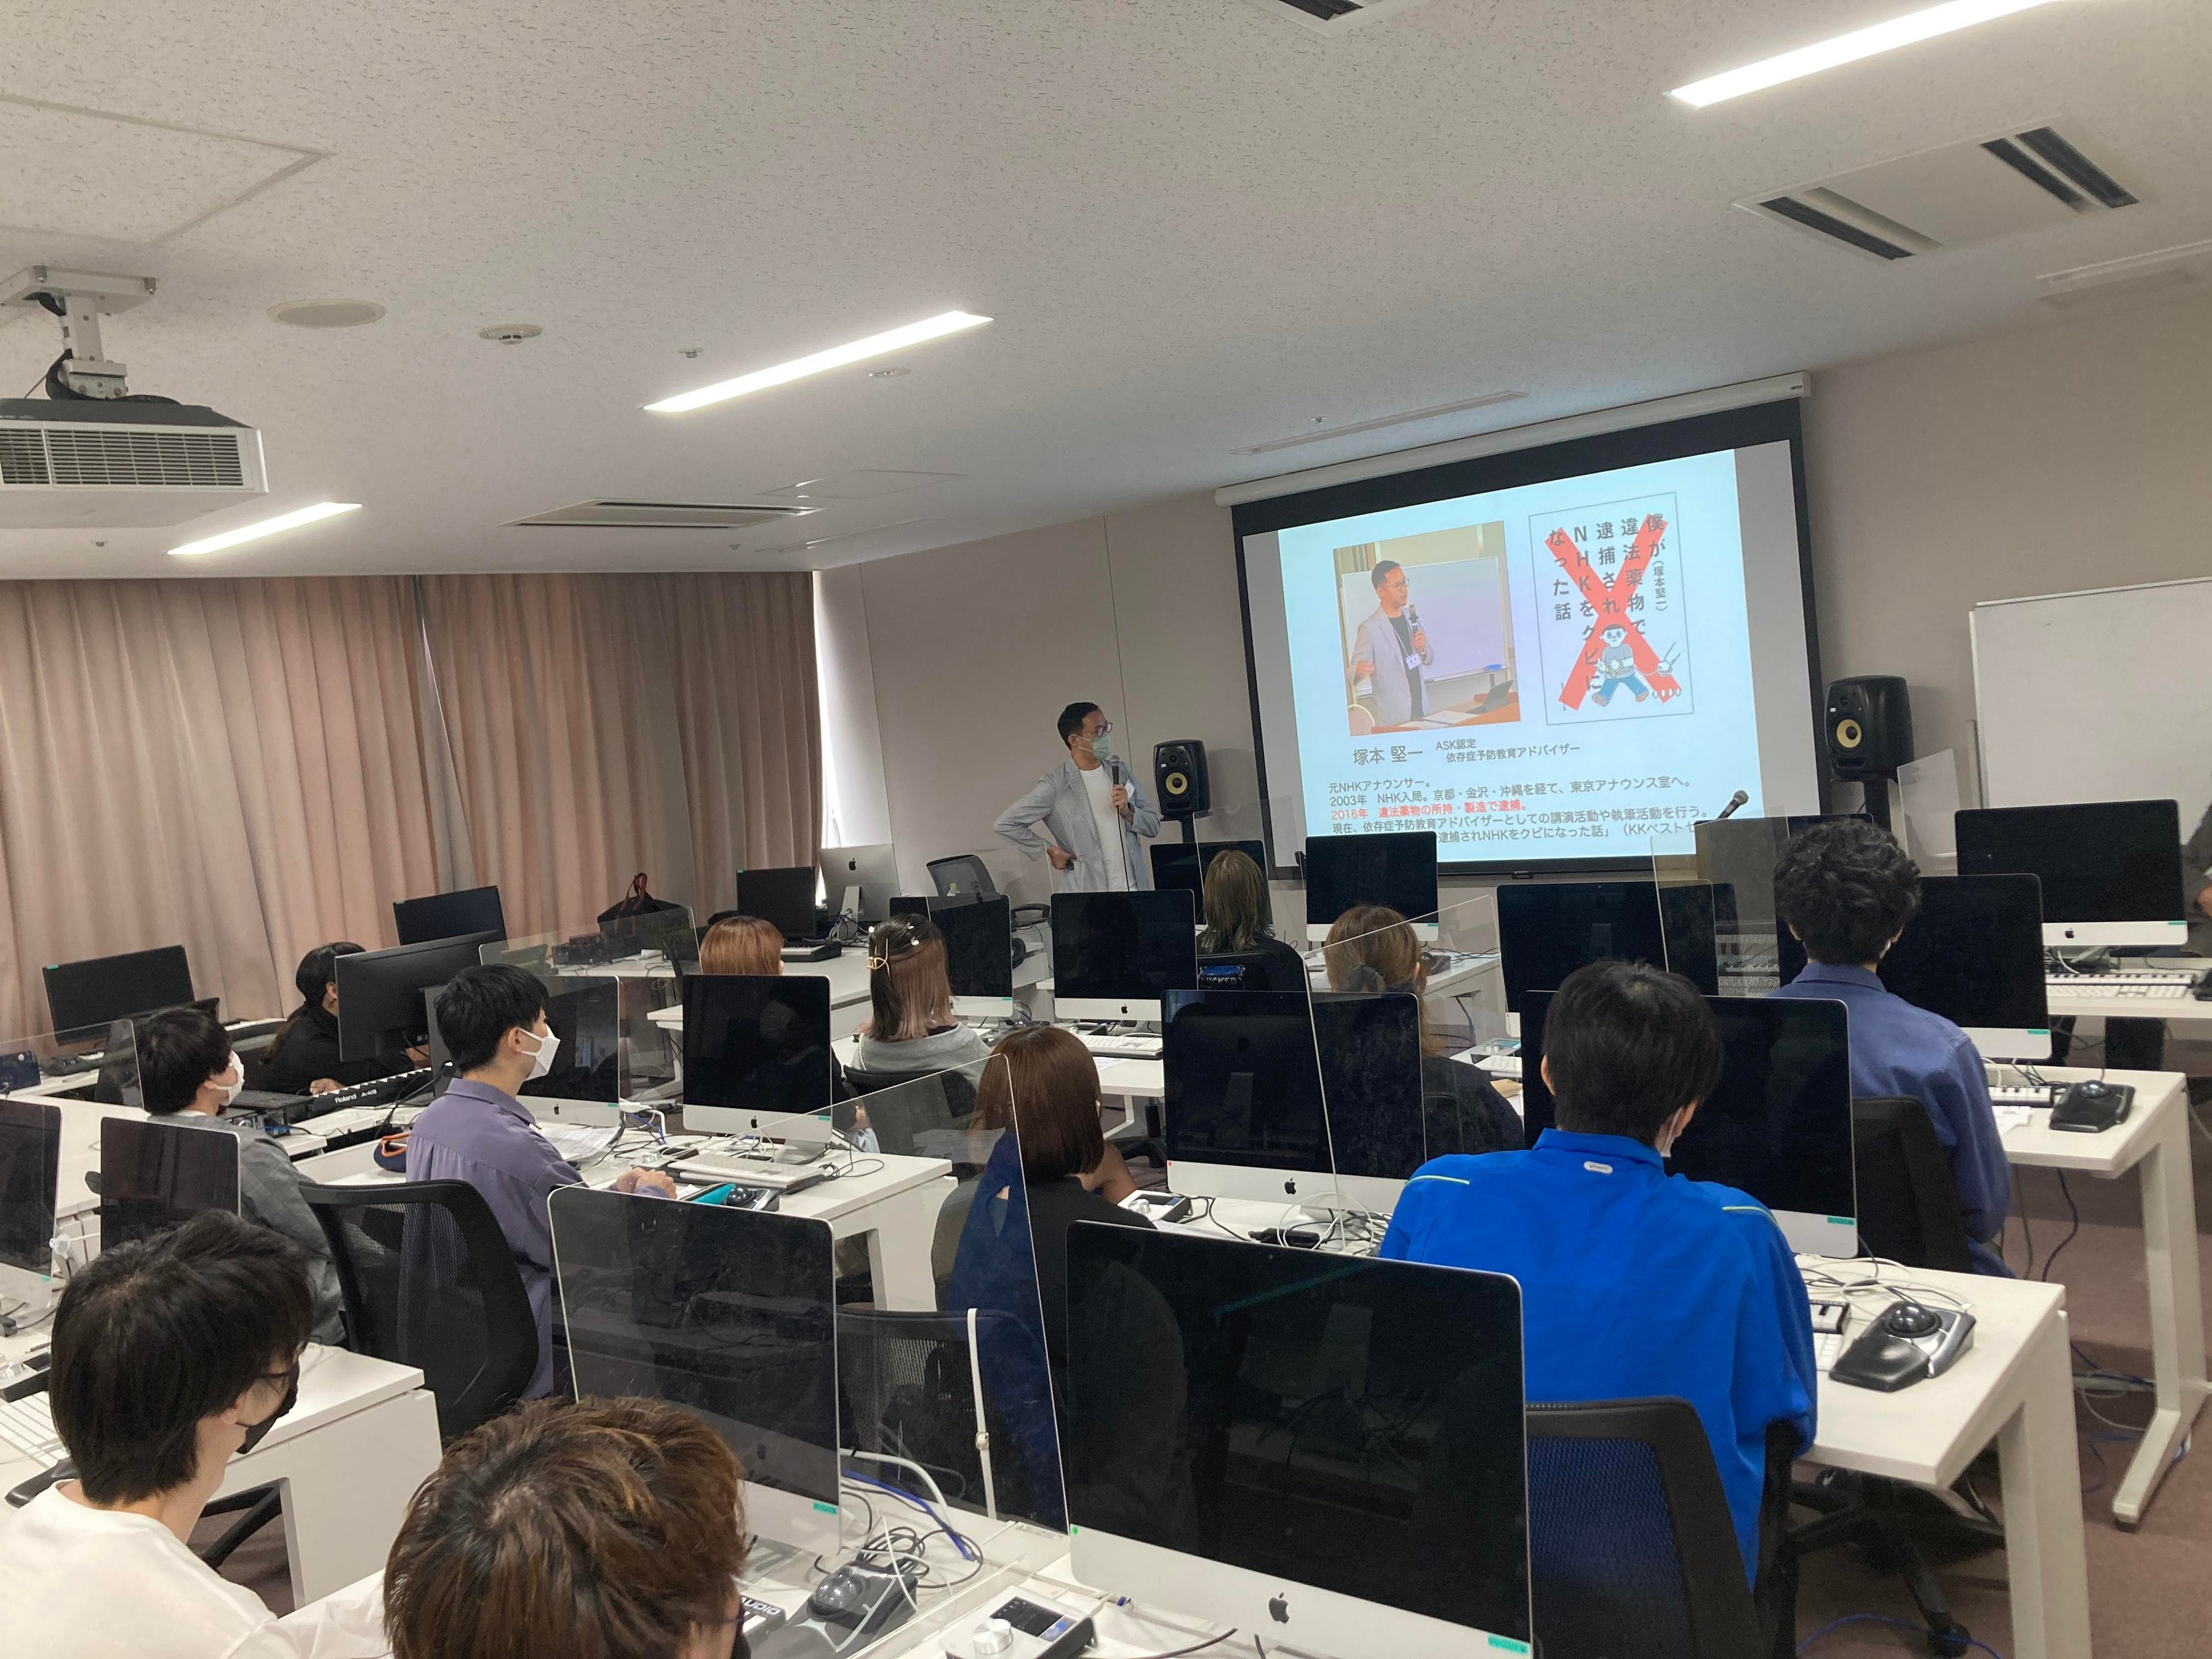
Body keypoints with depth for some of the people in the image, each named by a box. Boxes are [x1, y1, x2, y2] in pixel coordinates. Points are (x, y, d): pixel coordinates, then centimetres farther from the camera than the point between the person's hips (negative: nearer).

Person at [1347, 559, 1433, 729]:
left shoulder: (1411, 617, 6)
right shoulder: (1370, 629, -16)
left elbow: (1429, 660, 15)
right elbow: (1353, 672, -18)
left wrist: (1423, 649, -8)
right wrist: (1359, 671, -41)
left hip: (1421, 709, 6)